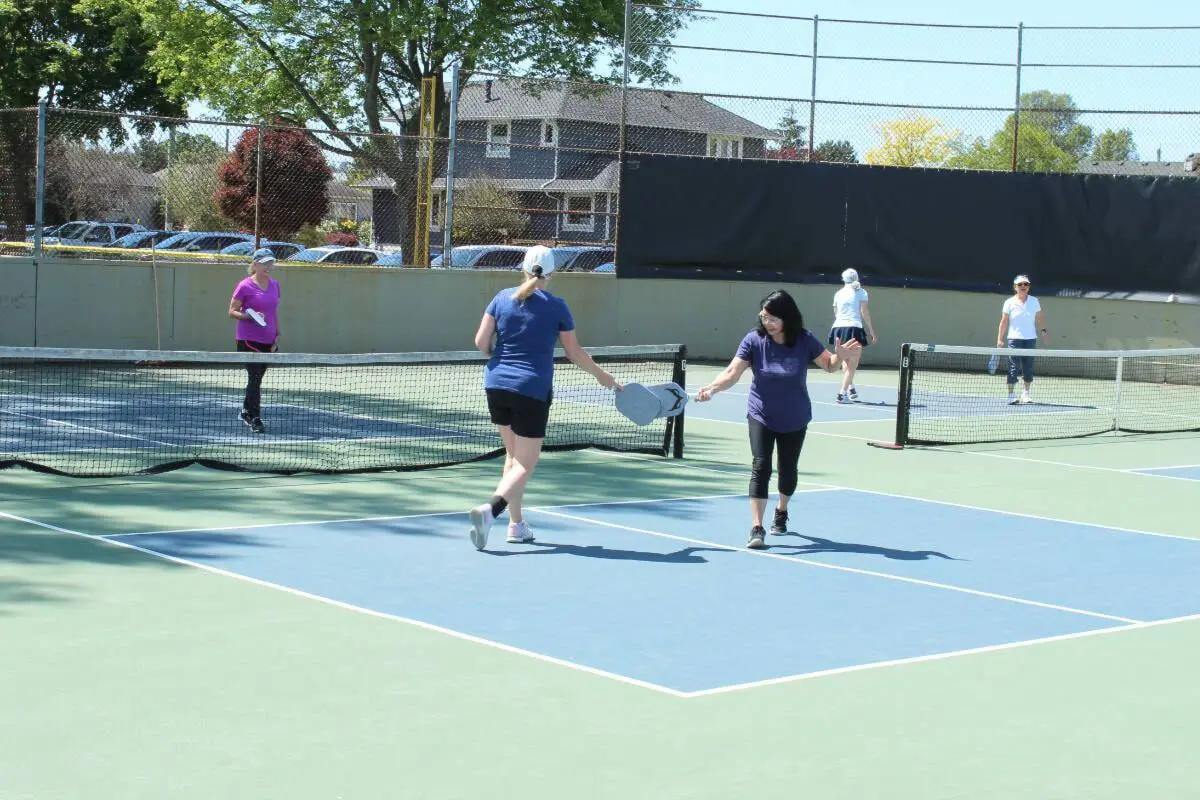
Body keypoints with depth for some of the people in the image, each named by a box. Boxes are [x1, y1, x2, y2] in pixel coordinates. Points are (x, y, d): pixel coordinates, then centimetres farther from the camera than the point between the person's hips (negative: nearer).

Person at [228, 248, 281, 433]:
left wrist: (277, 335, 12)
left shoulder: (274, 284, 9)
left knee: (257, 378, 15)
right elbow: (232, 311, -4)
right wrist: (250, 316, -22)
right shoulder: (245, 286, -8)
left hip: (268, 341, 6)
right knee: (255, 378, -10)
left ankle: (246, 412, 31)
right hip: (249, 341, -6)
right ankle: (255, 418, -6)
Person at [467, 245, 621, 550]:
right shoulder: (557, 307, -4)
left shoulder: (503, 298, 3)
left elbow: (481, 341, 0)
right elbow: (574, 353, 4)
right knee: (525, 465, -1)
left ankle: (516, 524, 21)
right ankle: (489, 510, -25)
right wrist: (602, 376, 19)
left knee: (513, 454, 20)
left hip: (497, 385, 4)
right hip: (532, 391, -4)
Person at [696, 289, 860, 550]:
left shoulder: (805, 341, -14)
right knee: (760, 467, -14)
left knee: (788, 469, 14)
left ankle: (781, 511, 43)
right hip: (761, 416, -1)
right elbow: (733, 372, -22)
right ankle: (756, 528, -14)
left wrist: (840, 356, -23)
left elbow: (828, 365, 0)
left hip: (794, 419, 1)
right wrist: (712, 388, -39)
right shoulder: (754, 340, -16)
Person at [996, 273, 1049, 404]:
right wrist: (1000, 338, -5)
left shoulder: (1034, 301, 6)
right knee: (1014, 366, -8)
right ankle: (1011, 395, -5)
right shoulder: (1009, 303, 0)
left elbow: (1040, 318, 12)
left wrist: (1043, 330, -2)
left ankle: (1027, 393, 18)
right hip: (1014, 339, -3)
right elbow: (1004, 321, 0)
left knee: (1028, 367, 6)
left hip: (1030, 339, 3)